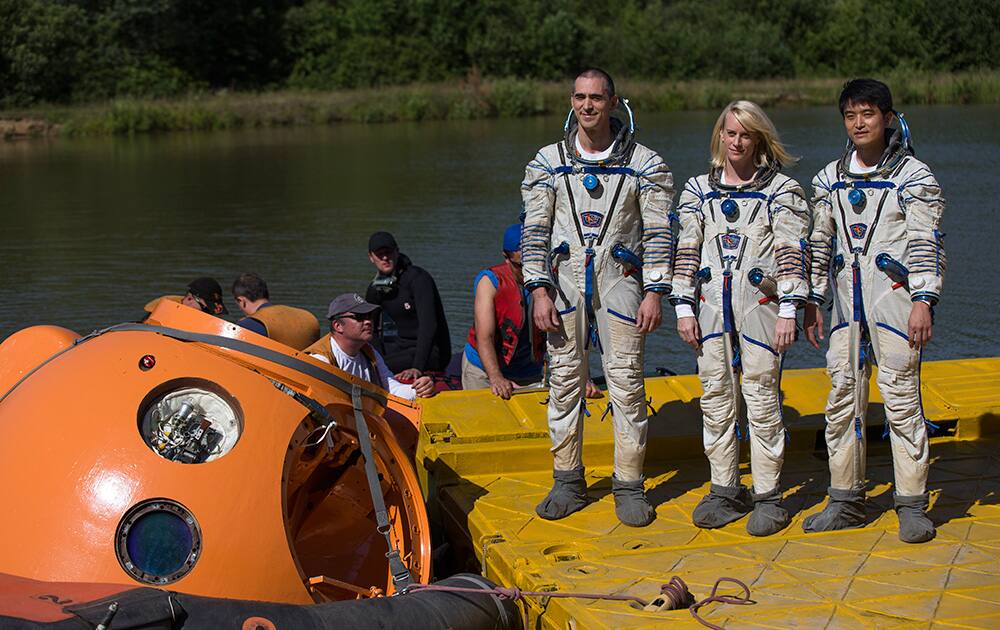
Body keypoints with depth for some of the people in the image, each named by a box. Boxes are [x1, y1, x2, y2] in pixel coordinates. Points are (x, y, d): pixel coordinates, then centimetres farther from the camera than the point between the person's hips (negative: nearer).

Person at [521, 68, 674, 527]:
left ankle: (629, 487, 5)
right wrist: (539, 290, -3)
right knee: (565, 378, 4)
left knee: (626, 381, -3)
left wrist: (655, 292, -6)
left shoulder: (643, 163, 3)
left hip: (620, 281, -2)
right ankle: (568, 483, 14)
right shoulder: (549, 162, 7)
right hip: (566, 280, 2)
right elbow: (534, 231, 5)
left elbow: (658, 233, 2)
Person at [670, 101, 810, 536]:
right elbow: (686, 250, 13)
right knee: (716, 399, 5)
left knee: (762, 398, -5)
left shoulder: (782, 190, 4)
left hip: (760, 304, -4)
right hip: (711, 307, 4)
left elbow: (791, 252, -2)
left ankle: (768, 496, 2)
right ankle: (725, 491, 15)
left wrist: (788, 311, -10)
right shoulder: (698, 190, 14)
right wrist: (684, 308, 6)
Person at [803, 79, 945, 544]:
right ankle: (846, 501, 14)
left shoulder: (912, 175, 1)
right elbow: (819, 243, 19)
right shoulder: (829, 178, 14)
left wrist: (923, 300, -11)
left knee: (902, 399, -6)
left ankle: (912, 505, 1)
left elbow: (927, 243, -3)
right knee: (842, 397, 5)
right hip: (847, 301, 5)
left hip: (894, 297, -5)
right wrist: (813, 300, 14)